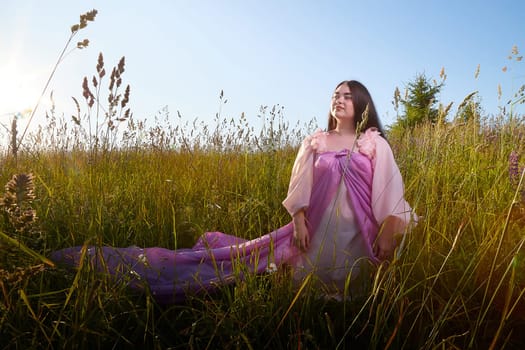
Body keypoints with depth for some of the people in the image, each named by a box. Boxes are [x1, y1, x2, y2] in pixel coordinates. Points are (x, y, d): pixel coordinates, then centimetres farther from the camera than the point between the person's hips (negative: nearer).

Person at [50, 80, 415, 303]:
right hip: (316, 227, 0)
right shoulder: (314, 142, 9)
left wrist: (388, 234, -13)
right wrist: (299, 221, -14)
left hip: (356, 235, 1)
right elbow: (300, 187, 0)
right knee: (244, 253, -4)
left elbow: (390, 191, -4)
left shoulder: (375, 144, 4)